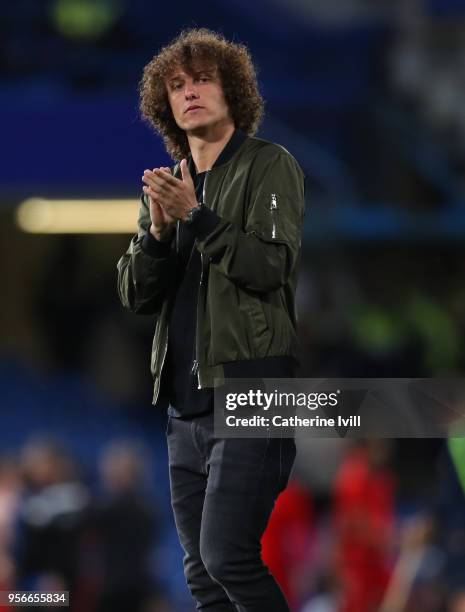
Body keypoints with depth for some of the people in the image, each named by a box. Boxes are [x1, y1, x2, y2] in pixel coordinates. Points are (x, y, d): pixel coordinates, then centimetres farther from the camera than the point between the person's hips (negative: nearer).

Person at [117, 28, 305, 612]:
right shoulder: (167, 186, 17)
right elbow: (136, 296, 10)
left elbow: (272, 267, -12)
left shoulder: (269, 165, -1)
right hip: (187, 401, 7)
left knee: (226, 557, -19)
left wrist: (196, 215, -18)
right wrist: (158, 228, -7)